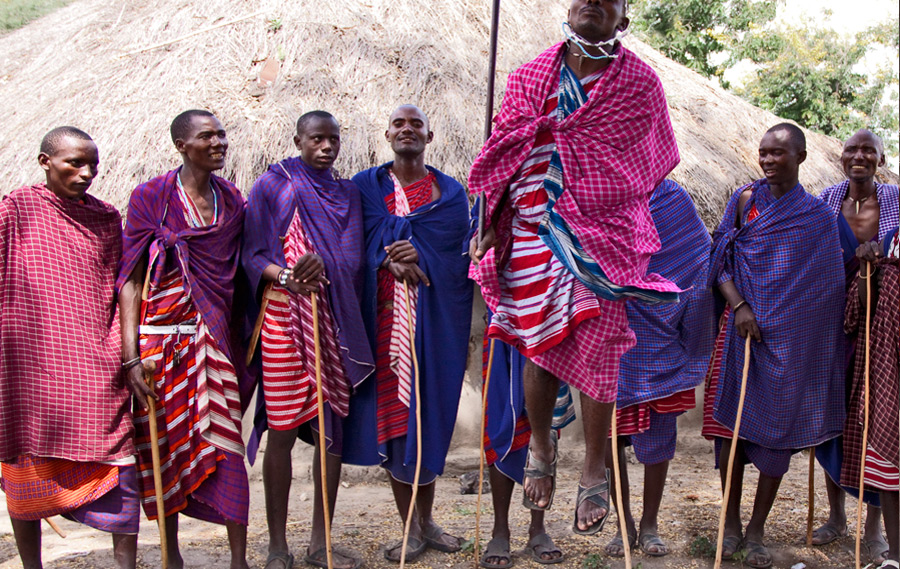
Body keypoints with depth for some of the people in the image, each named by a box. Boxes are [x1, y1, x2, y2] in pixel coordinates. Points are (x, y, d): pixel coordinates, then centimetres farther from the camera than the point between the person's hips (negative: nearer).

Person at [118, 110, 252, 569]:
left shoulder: (232, 199, 9)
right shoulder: (151, 196, -2)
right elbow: (130, 277, -6)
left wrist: (246, 342, 9)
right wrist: (131, 354, -14)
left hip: (216, 333, 2)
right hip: (163, 329, -2)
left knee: (224, 440, -2)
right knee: (165, 441, 7)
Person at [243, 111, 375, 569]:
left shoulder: (347, 193, 17)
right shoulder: (273, 184, 6)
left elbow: (353, 255, 3)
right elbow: (252, 255, 0)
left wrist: (322, 264, -19)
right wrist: (283, 276, -20)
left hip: (335, 319, 4)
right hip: (284, 314, -4)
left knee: (333, 426, 3)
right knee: (282, 431, -3)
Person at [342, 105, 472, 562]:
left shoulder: (449, 192, 12)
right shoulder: (366, 186, 11)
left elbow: (457, 250, 0)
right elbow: (362, 244, -1)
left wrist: (419, 257, -17)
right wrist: (394, 260, -18)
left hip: (435, 317, 1)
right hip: (385, 314, 0)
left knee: (430, 410, 2)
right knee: (392, 409, -1)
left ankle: (426, 521, 18)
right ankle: (411, 529, 10)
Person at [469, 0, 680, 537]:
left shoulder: (640, 83, 4)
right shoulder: (530, 77, 9)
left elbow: (649, 162, 11)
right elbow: (505, 155, 11)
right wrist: (488, 227, 6)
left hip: (605, 235, -1)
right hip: (535, 232, 2)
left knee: (597, 352, -2)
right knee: (539, 345, 6)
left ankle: (595, 473, 14)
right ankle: (541, 448, 31)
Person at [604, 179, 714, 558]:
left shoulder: (673, 198, 3)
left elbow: (701, 261, 4)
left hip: (658, 340, 0)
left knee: (658, 434, 4)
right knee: (608, 432, 5)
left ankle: (650, 525, 22)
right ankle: (624, 524, 22)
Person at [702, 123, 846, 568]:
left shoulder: (818, 214, 6)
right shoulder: (745, 199, 4)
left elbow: (827, 282, 12)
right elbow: (719, 260, 0)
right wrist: (738, 306, -12)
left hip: (791, 337, 0)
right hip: (743, 324, 0)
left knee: (778, 427, 1)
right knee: (733, 418, 1)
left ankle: (757, 531, 14)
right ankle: (731, 521, 17)